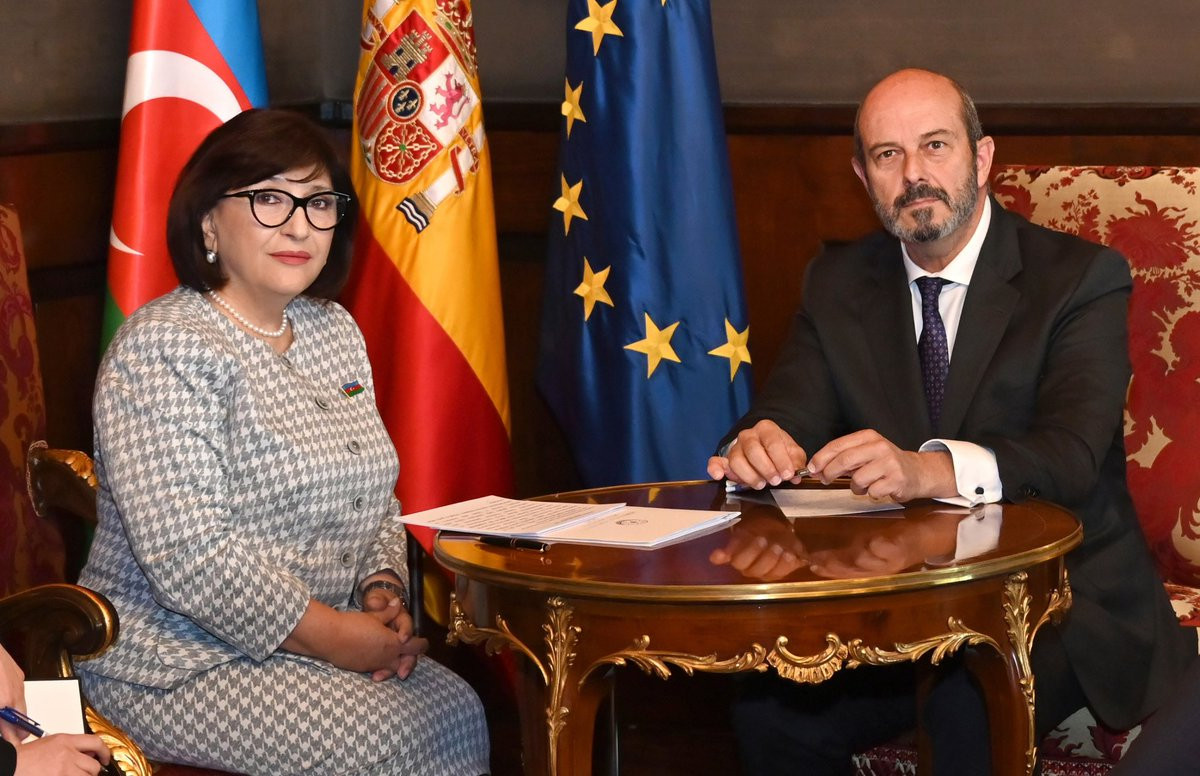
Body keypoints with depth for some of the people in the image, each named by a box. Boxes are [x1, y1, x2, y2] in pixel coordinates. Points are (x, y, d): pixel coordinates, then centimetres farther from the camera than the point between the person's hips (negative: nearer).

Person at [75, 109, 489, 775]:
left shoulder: (334, 332, 13)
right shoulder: (161, 348, -14)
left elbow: (377, 501, 20)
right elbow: (188, 556, -22)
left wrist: (381, 594, -1)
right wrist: (328, 634, -19)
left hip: (332, 640, 8)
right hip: (180, 663, -7)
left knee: (461, 714, -17)